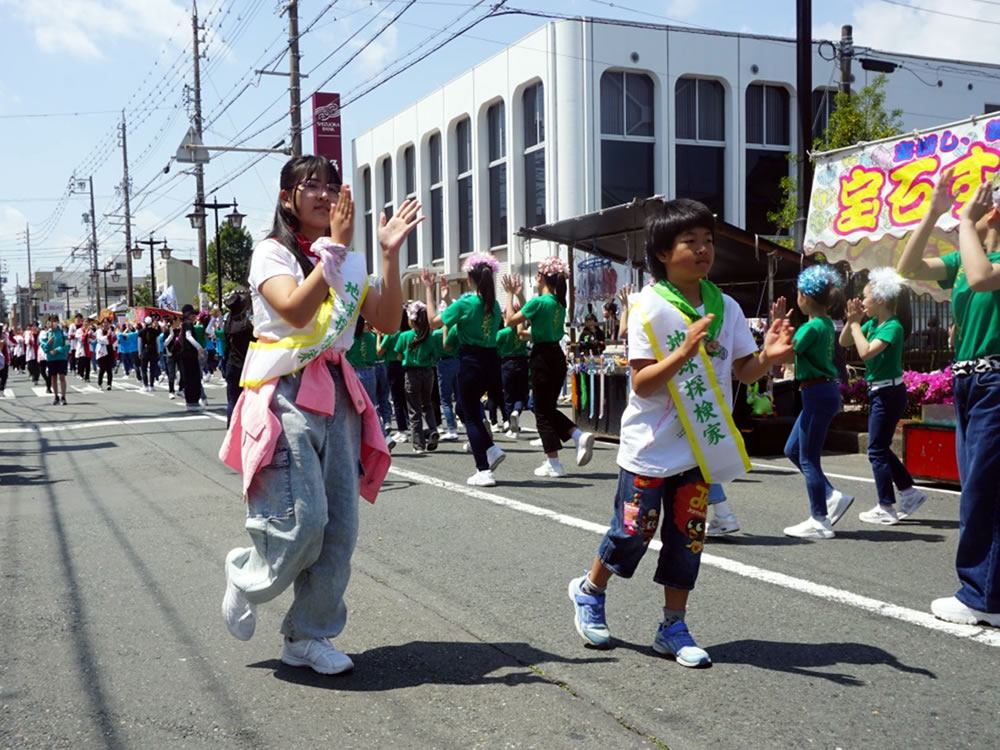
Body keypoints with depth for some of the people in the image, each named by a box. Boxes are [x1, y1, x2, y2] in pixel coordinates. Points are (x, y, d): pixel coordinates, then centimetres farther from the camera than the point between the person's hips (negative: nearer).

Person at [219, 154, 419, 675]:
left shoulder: (347, 262, 15)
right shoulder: (272, 253, -2)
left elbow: (386, 322, 3)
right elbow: (295, 309, -21)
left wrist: (390, 255, -6)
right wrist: (335, 247, -21)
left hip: (336, 397, 6)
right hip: (286, 396, -6)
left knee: (340, 526, 2)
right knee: (301, 518, -14)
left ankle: (307, 636, 16)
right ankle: (245, 579, 19)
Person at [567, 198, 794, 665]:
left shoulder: (725, 308, 4)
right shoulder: (649, 308, -12)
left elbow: (743, 373, 6)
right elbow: (641, 383, -17)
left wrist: (769, 356, -15)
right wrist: (685, 352, -30)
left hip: (699, 446, 5)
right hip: (652, 446, -5)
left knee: (688, 535, 9)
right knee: (634, 530, 3)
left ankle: (673, 628, 21)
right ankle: (590, 591, 30)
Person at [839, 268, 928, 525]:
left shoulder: (893, 327, -18)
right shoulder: (873, 323, 6)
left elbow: (866, 352, -30)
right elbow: (844, 342, 13)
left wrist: (856, 324, -19)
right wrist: (852, 320, -2)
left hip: (889, 393, -9)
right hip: (879, 391, 9)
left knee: (877, 450, -3)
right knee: (880, 448, 15)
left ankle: (886, 509, 5)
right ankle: (909, 492, 24)